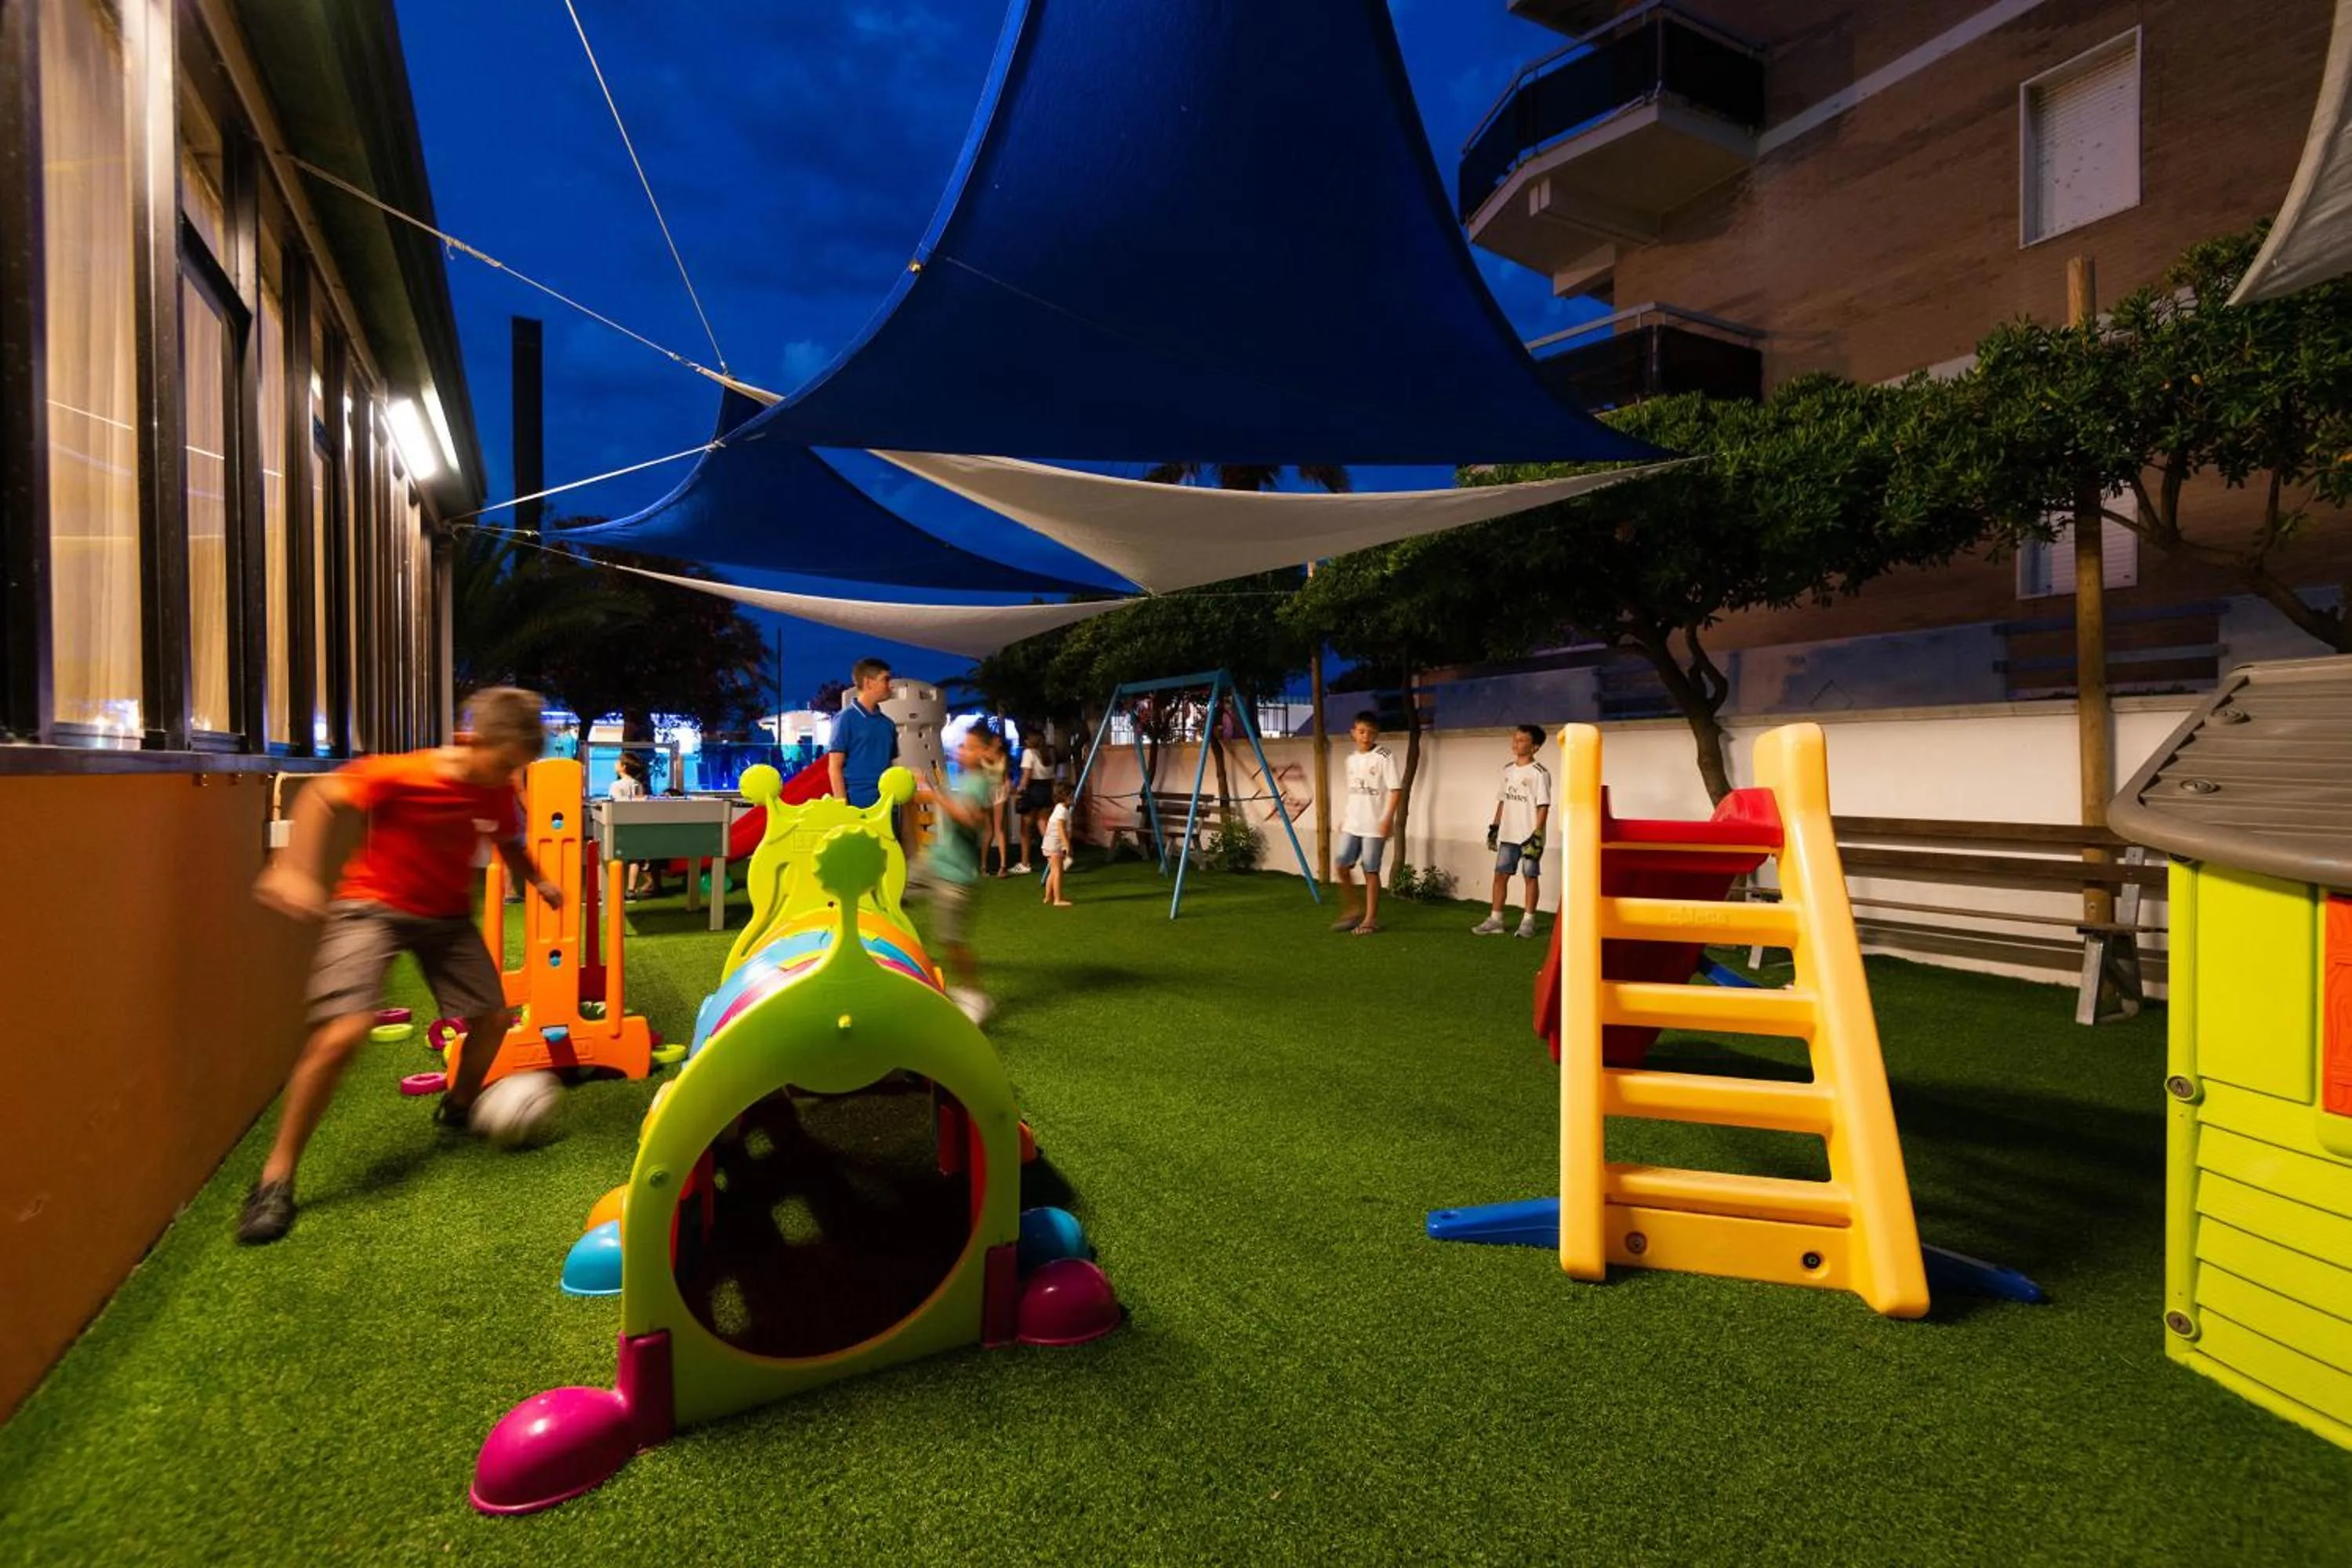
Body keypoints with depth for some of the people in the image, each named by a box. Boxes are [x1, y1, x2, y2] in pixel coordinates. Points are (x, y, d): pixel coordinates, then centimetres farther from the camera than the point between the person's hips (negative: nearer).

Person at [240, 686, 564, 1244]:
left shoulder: (499, 794, -8)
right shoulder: (401, 775, -25)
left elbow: (509, 843, 12)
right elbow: (319, 797, -13)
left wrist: (537, 881, -1)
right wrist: (296, 868, -23)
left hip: (446, 915, 6)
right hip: (373, 906, -5)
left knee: (492, 1017, 3)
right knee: (342, 1032, -21)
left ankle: (457, 1108, 35)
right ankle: (276, 1177, -4)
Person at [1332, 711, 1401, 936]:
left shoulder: (1383, 757, -8)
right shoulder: (1351, 759, 11)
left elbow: (1395, 789, -11)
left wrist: (1388, 818, -18)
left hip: (1374, 824, -6)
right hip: (1352, 823, 6)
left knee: (1371, 871, 0)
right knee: (1342, 865, 0)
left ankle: (1371, 919, 11)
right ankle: (1350, 912, 16)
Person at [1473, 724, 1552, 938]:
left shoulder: (1539, 773, -10)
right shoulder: (1508, 770, 11)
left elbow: (1543, 807, -13)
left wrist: (1537, 835, -18)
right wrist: (1494, 828, 13)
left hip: (1529, 836, -6)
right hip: (1508, 835, 6)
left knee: (1530, 876, 2)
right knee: (1500, 875, 5)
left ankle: (1528, 921, 11)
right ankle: (1495, 920, 10)